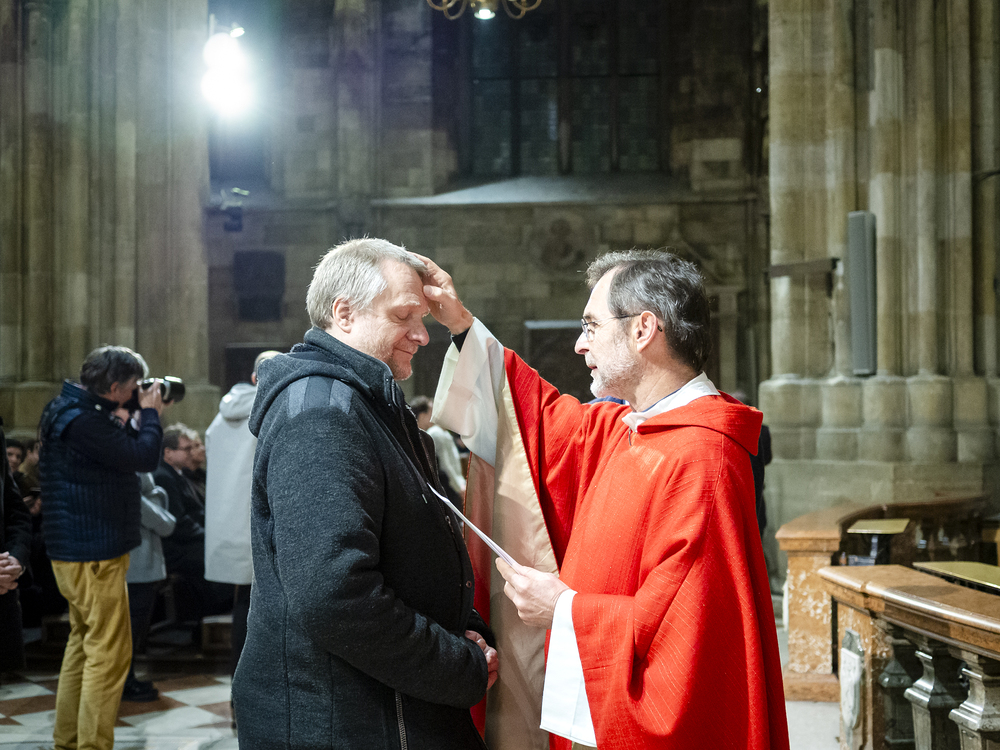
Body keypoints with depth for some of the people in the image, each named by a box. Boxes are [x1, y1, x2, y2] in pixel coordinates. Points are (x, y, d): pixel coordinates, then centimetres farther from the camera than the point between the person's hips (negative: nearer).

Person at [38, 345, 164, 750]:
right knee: (109, 651, -6)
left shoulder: (75, 410, 11)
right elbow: (144, 457, -22)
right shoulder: (82, 421, -22)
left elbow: (126, 452, 18)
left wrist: (142, 416, 6)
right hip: (93, 554, -11)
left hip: (77, 550, 11)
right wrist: (150, 414, -8)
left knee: (84, 642, 19)